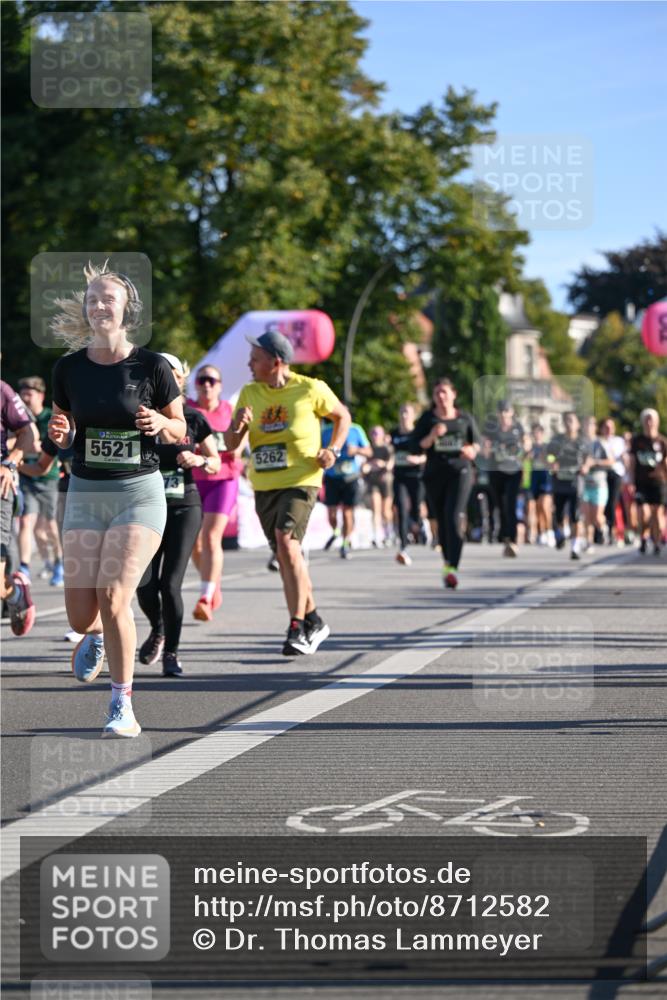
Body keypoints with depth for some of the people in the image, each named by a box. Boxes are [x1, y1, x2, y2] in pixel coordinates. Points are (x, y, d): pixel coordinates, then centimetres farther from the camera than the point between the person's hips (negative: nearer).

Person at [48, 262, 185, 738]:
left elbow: (181, 430, 5)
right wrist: (59, 434, -10)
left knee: (114, 596, -17)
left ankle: (123, 709, -3)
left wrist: (161, 423, -17)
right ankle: (95, 636, 39)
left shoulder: (151, 367, -7)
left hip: (140, 492, -3)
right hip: (86, 493, 3)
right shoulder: (69, 368, 0)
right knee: (80, 615, -1)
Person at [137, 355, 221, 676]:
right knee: (146, 587, -4)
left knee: (170, 584, -11)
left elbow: (216, 463, 7)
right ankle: (157, 630, 30)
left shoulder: (192, 419, 0)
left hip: (185, 507, -1)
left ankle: (171, 652, 5)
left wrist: (200, 461, -13)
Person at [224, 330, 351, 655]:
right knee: (285, 556, 10)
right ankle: (313, 621, 26)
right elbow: (231, 444, 7)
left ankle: (297, 628, -21)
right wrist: (237, 425, -16)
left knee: (287, 544, -23)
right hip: (264, 485, 6)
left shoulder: (310, 389, -4)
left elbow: (342, 416, 12)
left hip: (301, 481, -6)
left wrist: (334, 450, -4)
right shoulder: (249, 393, 7)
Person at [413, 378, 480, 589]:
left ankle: (452, 568, -24)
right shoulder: (427, 419, 6)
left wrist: (472, 450, -8)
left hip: (460, 471, -2)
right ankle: (447, 561, 29)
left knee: (455, 517, -17)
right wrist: (432, 436, -18)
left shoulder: (465, 418, 8)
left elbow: (476, 441, 15)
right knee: (442, 520, 9)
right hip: (434, 473, 2)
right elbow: (417, 445, 0)